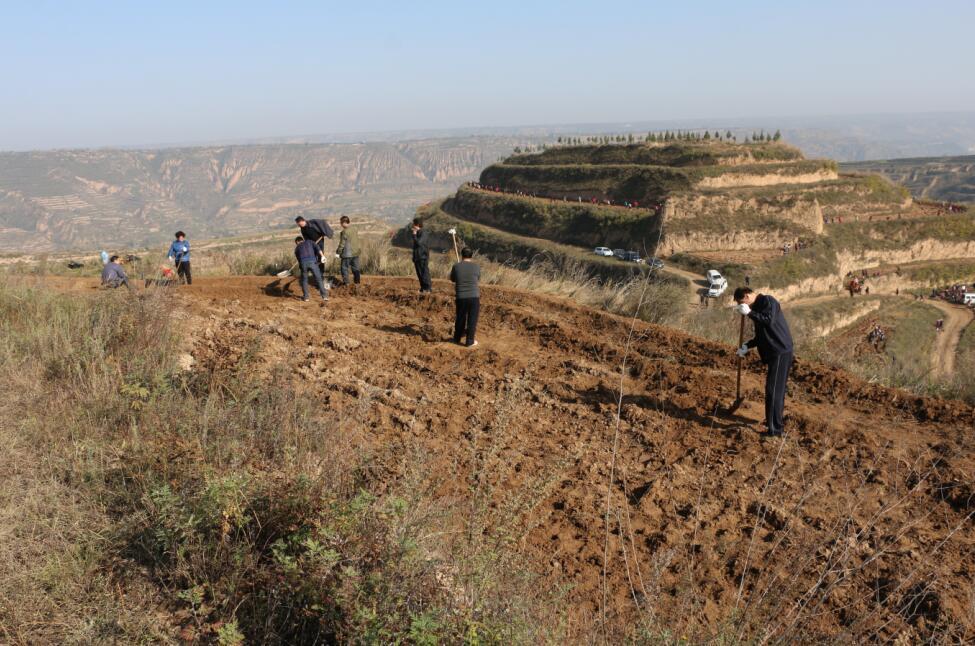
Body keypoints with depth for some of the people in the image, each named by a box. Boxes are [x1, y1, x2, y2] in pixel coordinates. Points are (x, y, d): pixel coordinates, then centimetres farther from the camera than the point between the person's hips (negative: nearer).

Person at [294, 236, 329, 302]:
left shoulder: (297, 248, 29)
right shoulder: (310, 242, 27)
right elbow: (317, 248, 8)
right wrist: (322, 256, -4)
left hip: (303, 263, 1)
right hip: (312, 262, -1)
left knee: (304, 280, 21)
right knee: (318, 279, 9)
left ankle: (305, 297, 22)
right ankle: (324, 296, 5)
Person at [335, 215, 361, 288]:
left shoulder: (344, 232, -15)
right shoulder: (355, 231, 8)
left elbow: (342, 244, -14)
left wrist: (338, 252, -4)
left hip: (347, 254, -7)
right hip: (355, 253, 7)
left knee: (345, 268, 4)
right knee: (355, 268, 14)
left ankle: (346, 283, 4)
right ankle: (357, 282, 19)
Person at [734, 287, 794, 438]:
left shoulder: (767, 301, -10)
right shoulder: (757, 307, 18)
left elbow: (769, 321, -28)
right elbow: (761, 336, 24)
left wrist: (749, 313, -20)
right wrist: (747, 346, 12)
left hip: (780, 352, -10)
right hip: (774, 352, 10)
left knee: (773, 390, -8)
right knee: (776, 389, 17)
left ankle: (775, 428, -6)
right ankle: (775, 421, 28)